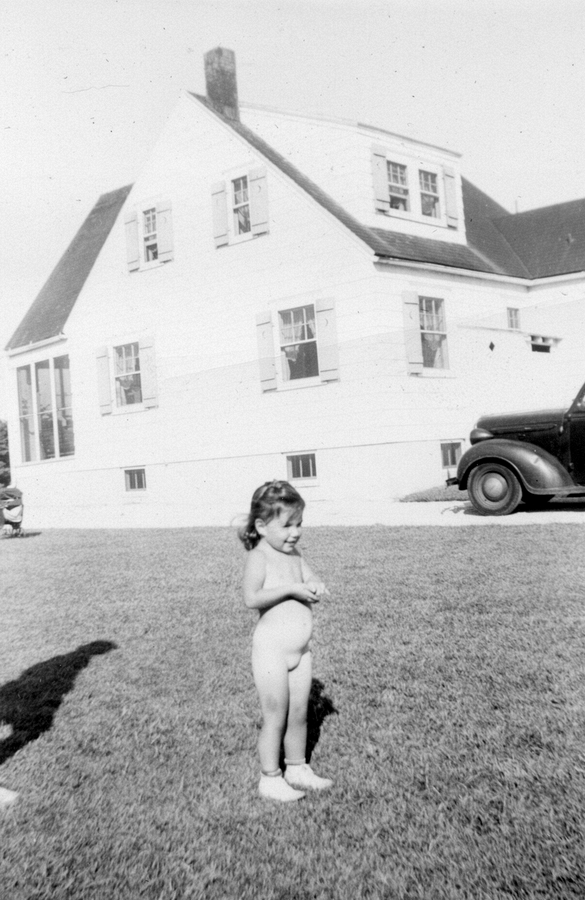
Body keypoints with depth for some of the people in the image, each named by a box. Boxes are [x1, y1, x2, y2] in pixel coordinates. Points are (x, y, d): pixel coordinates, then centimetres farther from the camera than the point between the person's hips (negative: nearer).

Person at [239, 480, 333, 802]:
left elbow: (312, 580, 10)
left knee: (299, 714, 16)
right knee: (275, 717, 4)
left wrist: (316, 588, -13)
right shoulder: (259, 557, -14)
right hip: (271, 650, -7)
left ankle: (297, 770, 33)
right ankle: (270, 778, 19)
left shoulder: (295, 555, 9)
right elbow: (251, 598, -26)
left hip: (301, 650, 7)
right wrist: (290, 589, -25)